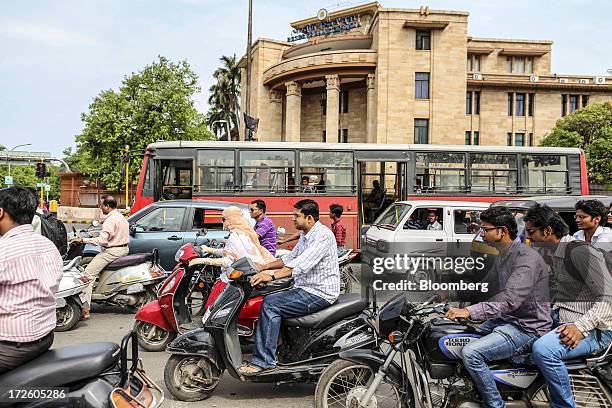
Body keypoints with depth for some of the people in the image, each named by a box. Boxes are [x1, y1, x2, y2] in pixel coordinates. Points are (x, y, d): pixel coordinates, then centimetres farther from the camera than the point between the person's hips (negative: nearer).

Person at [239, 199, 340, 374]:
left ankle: (264, 360, -15)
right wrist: (263, 267, 10)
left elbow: (301, 264, -29)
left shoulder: (322, 235, -18)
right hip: (306, 289, 10)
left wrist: (272, 275, -35)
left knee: (271, 304, -18)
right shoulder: (305, 235, 16)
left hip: (319, 293, -10)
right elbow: (290, 258, 21)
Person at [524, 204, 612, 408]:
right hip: (559, 316, 10)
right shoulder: (548, 252, 11)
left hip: (593, 329, -10)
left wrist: (581, 327, -34)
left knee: (543, 350, -34)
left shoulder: (581, 251, -18)